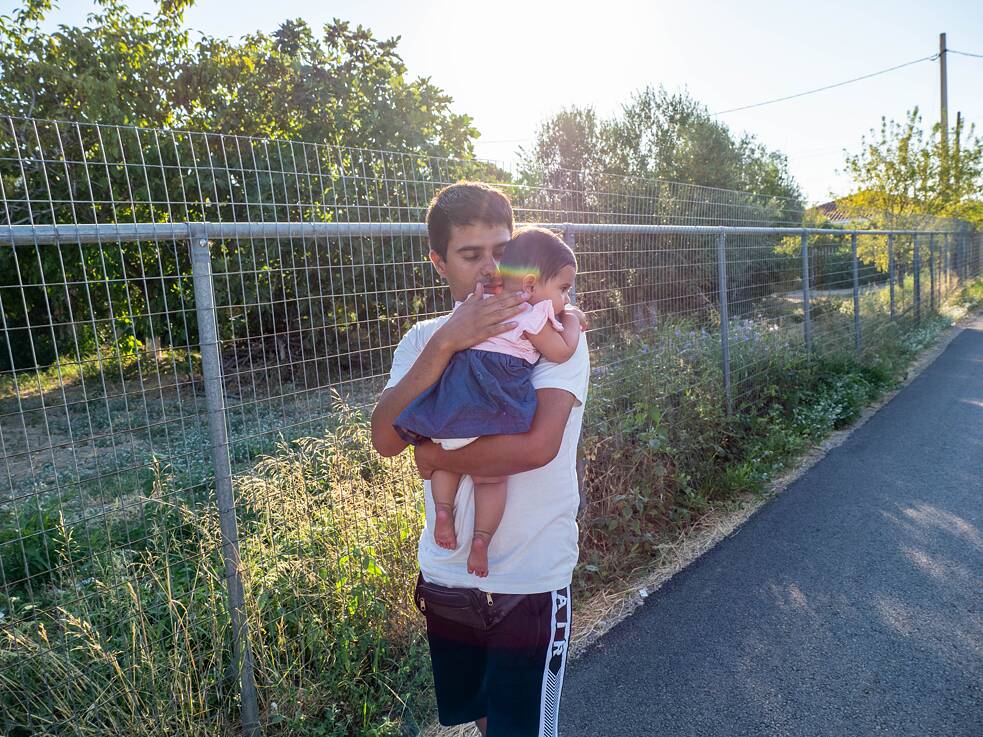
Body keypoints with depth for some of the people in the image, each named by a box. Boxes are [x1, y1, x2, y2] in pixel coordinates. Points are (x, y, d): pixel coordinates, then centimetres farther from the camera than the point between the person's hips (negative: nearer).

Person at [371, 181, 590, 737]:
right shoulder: (426, 338, 2)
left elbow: (538, 445, -27)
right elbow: (387, 439, -14)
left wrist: (435, 457, -13)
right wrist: (445, 343, -25)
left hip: (531, 581, -5)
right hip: (446, 572, 5)